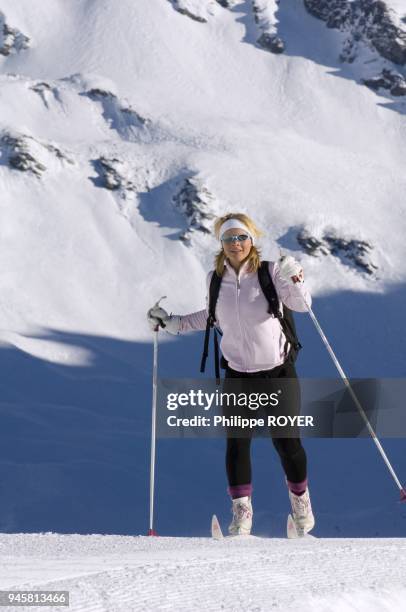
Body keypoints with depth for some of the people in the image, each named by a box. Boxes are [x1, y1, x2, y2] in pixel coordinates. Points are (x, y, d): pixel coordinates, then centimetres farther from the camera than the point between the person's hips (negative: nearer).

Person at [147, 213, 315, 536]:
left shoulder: (270, 272, -10)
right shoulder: (215, 279, 1)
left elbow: (301, 304, -20)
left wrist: (294, 279, -39)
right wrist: (172, 323, 14)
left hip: (279, 370, -2)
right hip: (238, 375, 2)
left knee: (286, 441, 1)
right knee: (237, 441, -9)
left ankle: (301, 500, 25)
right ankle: (242, 512, 3)